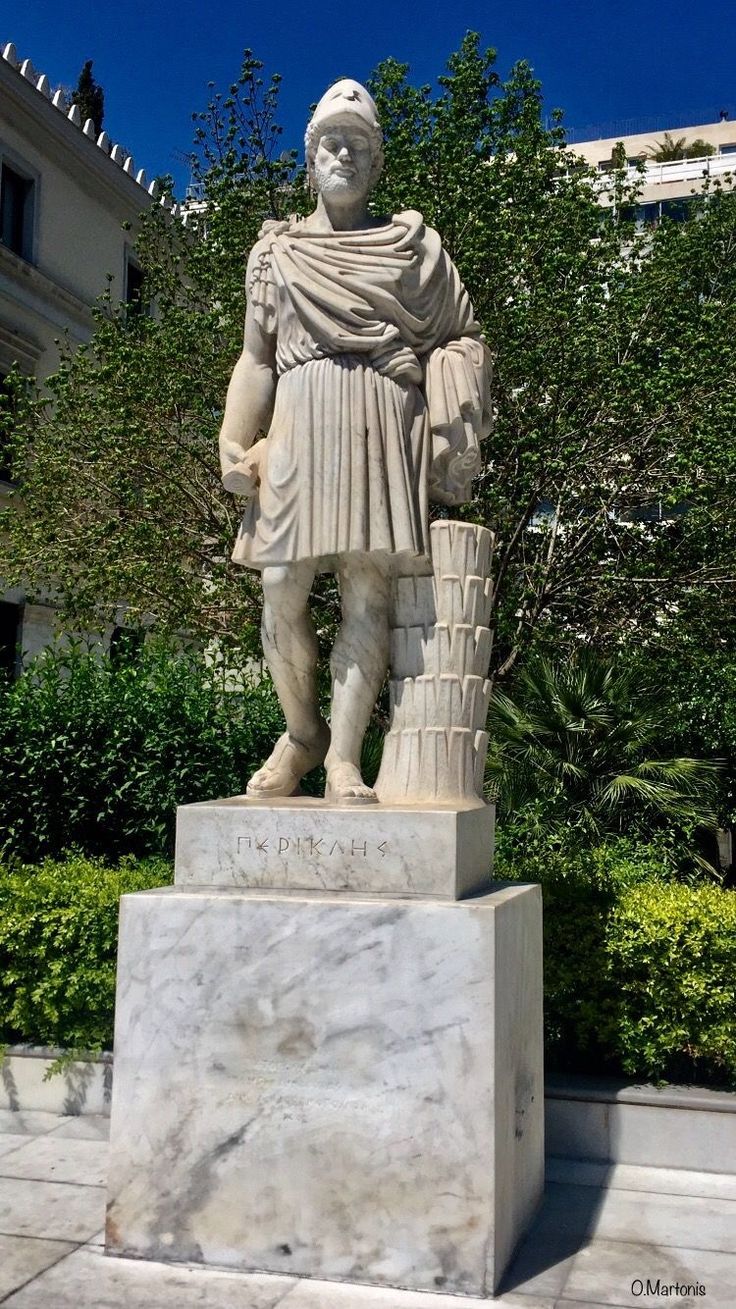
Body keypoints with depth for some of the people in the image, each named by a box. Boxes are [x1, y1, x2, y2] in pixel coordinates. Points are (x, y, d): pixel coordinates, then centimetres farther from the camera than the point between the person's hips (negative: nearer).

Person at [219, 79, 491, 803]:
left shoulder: (413, 243, 17)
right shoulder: (277, 248, 20)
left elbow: (462, 337, 16)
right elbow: (256, 356, 16)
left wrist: (452, 432, 0)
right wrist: (235, 446, 3)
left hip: (382, 424, -1)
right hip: (300, 419, 1)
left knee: (367, 589, -9)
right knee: (281, 591, -8)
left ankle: (343, 756, -7)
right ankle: (300, 731, 11)